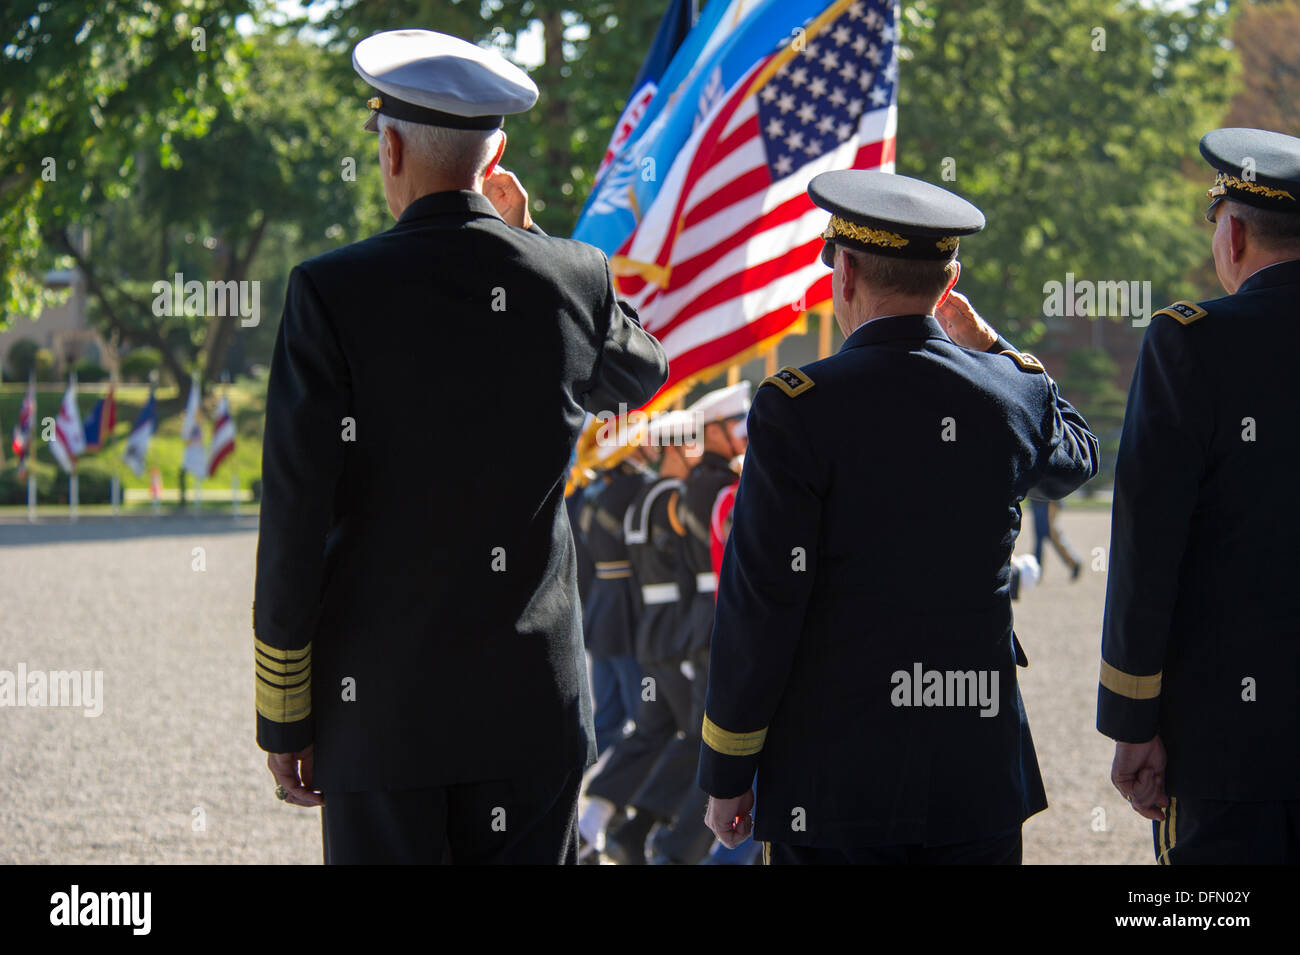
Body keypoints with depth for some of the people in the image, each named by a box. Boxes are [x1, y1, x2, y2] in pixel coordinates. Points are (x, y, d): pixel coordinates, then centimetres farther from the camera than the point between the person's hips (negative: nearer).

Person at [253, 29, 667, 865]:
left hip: (382, 703, -3)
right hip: (536, 701, 3)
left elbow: (294, 522, -9)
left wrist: (283, 721, -1)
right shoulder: (573, 279, -1)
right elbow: (643, 374, 25)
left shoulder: (331, 294, -10)